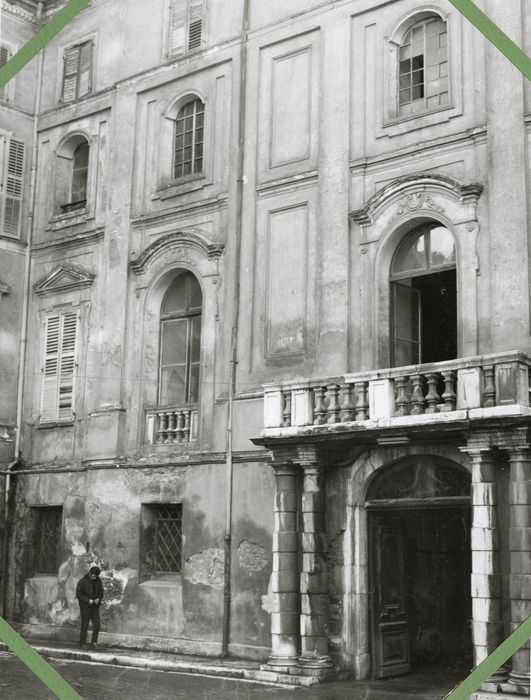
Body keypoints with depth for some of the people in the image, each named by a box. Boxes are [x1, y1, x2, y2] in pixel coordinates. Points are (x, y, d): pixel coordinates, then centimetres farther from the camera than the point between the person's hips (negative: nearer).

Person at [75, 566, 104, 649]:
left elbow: (101, 591, 13)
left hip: (95, 606, 4)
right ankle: (82, 644, 11)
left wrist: (99, 598, -7)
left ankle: (94, 642, 1)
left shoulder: (98, 581, 4)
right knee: (84, 626, 1)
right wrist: (88, 600, -21)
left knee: (97, 623, -8)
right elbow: (78, 594, -12)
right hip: (85, 607, -4)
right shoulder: (82, 581, -11)